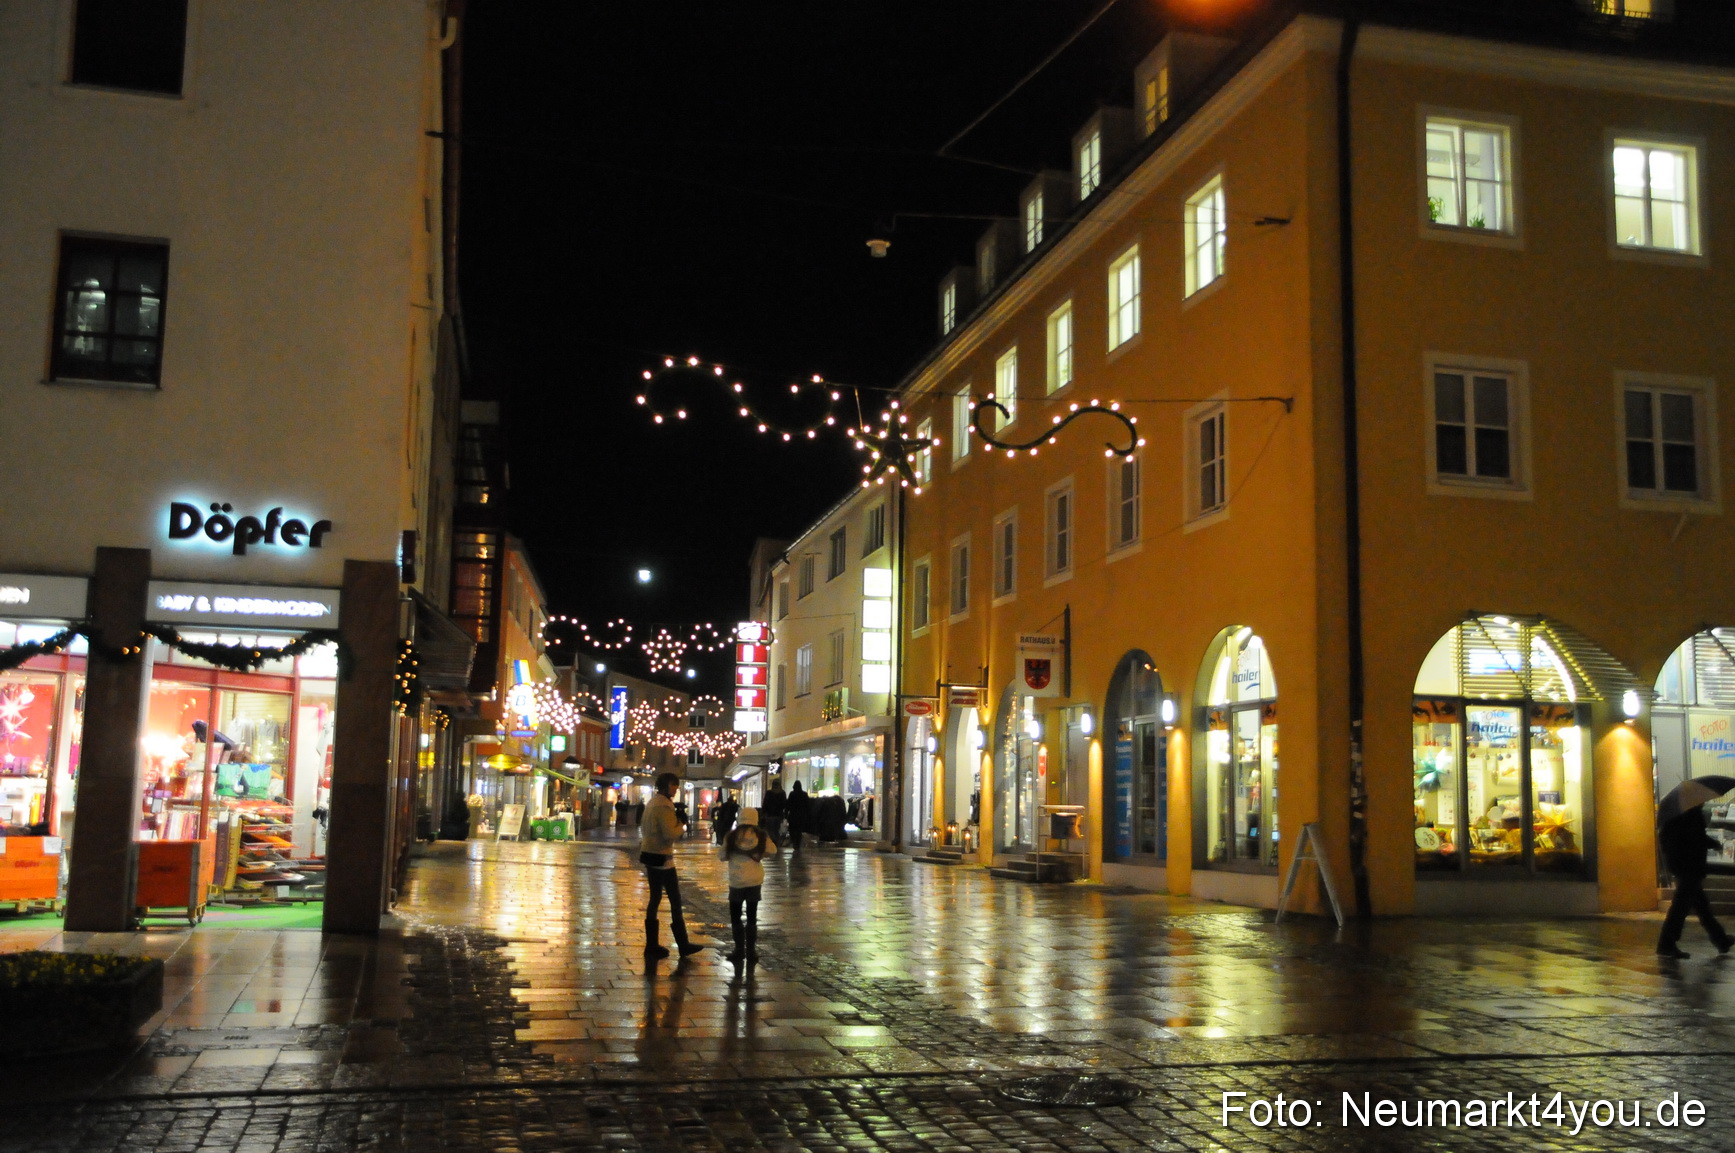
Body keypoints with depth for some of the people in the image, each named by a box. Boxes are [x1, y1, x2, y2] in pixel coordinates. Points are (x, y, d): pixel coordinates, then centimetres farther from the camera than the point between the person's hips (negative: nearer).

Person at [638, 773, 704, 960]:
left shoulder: (653, 803, 13)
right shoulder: (664, 806, -17)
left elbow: (644, 828, 22)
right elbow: (671, 834, -25)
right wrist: (681, 823, -9)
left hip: (650, 855, 10)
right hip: (662, 858, -10)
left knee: (655, 898, 12)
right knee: (675, 900, -3)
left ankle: (651, 945, 13)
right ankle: (683, 945, 1)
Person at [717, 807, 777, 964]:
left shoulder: (732, 836, -8)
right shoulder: (761, 836, -5)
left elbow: (721, 856, 1)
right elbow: (772, 850, 11)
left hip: (737, 881, -2)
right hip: (755, 881, 2)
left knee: (735, 917, 12)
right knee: (751, 917, 12)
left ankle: (740, 951, 10)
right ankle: (751, 952, 11)